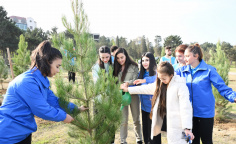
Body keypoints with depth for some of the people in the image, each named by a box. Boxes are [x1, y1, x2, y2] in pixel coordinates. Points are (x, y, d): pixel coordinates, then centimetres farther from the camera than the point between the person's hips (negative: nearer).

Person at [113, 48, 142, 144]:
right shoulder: (116, 68, 7)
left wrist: (128, 83, -28)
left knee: (136, 119, 9)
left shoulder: (133, 66, -4)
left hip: (133, 94, -2)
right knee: (123, 119, 4)